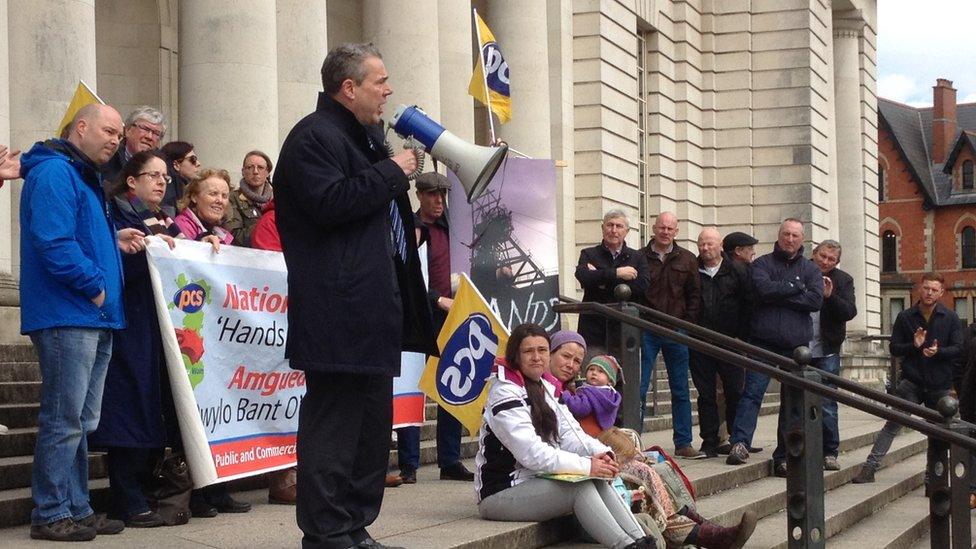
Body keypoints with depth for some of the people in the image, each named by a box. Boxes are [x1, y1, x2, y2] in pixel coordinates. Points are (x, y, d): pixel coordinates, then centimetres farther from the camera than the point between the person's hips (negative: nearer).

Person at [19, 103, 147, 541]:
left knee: (82, 422, 13)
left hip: (95, 319, 10)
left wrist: (114, 239, 11)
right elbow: (53, 242, -21)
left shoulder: (85, 177, 21)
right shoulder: (54, 173, -12)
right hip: (67, 315, -10)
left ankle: (77, 508, 19)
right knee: (64, 420, -7)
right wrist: (94, 286, -15)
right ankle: (50, 515, -2)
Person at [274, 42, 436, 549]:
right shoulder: (314, 137, -10)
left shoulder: (365, 136, 22)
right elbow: (330, 203, -23)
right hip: (338, 312, -11)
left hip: (373, 309, 11)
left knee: (373, 423, 13)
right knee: (333, 422, -8)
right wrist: (391, 172, -14)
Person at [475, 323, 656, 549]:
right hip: (500, 494, -8)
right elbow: (531, 453, -24)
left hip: (537, 482, 8)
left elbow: (569, 433, 7)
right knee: (582, 486, -24)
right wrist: (587, 466, -26)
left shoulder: (545, 387, 12)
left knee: (598, 481, -13)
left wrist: (598, 452, -15)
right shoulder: (505, 394, -15)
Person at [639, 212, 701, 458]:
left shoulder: (687, 260, 8)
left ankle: (683, 443, 12)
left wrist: (687, 323, -1)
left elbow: (694, 295, 9)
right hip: (646, 331, -2)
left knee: (681, 391, 6)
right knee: (638, 389, -4)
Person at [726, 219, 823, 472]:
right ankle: (740, 444, -20)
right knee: (752, 392, -14)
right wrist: (795, 287, -6)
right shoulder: (762, 264, 8)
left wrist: (779, 296, -9)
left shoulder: (811, 270, 13)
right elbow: (764, 289, -13)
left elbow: (816, 300, -5)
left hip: (797, 346, 2)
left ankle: (784, 456, 8)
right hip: (763, 341, -2)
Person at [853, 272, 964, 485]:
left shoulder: (950, 318, 3)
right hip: (911, 382, -1)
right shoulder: (905, 317, 4)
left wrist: (939, 351, -19)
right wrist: (914, 346, -15)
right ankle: (870, 467, -12)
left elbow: (959, 348, -1)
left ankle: (932, 479, 16)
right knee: (892, 425, -10)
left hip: (940, 385, 1)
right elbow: (894, 348, 4)